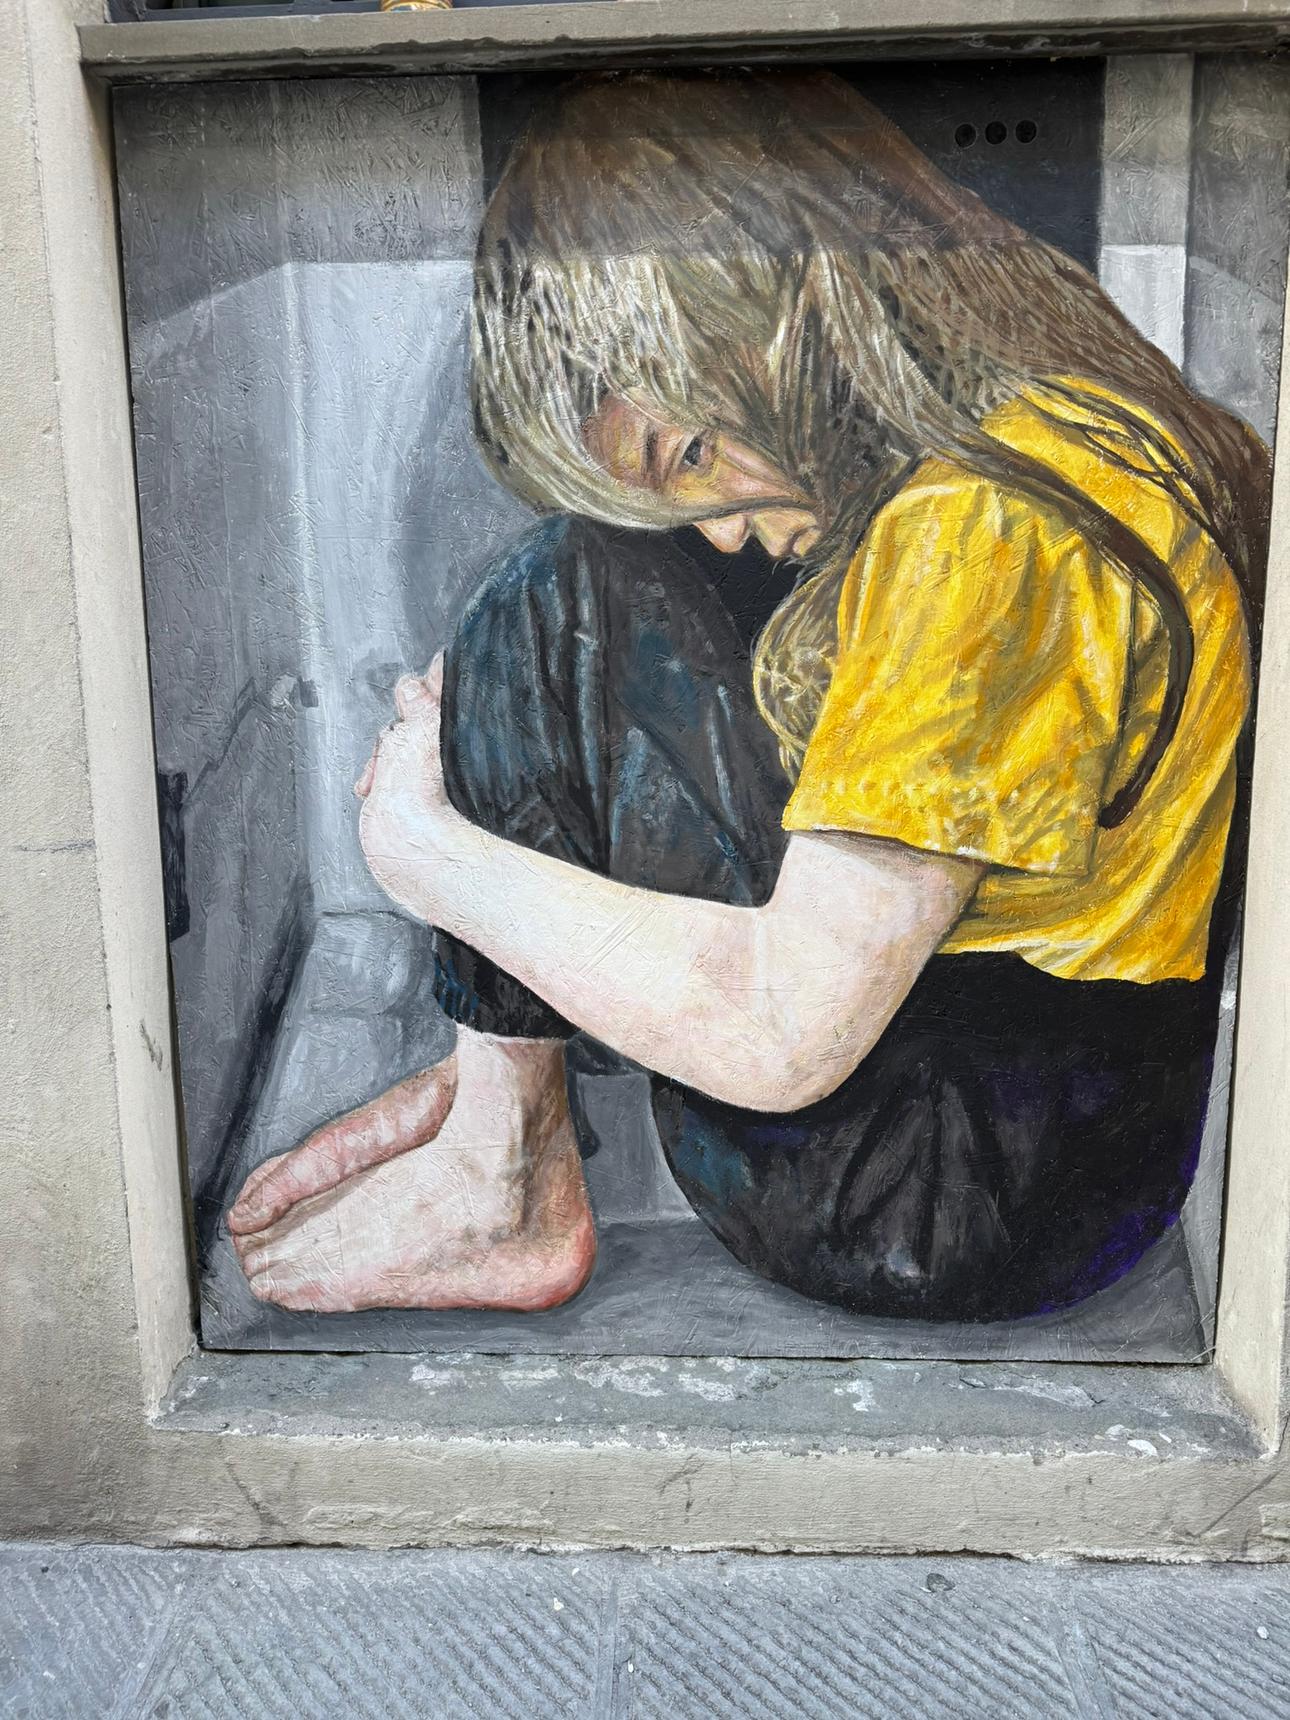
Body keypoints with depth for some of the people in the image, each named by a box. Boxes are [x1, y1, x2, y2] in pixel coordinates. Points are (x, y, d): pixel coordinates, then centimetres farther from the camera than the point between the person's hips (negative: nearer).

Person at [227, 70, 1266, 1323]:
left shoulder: (980, 535, -25)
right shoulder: (1088, 420, 5)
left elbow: (780, 1033, -26)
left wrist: (426, 853, -13)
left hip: (964, 1208, -10)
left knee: (578, 589, -13)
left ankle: (495, 1173, -1)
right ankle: (489, 1108, 12)